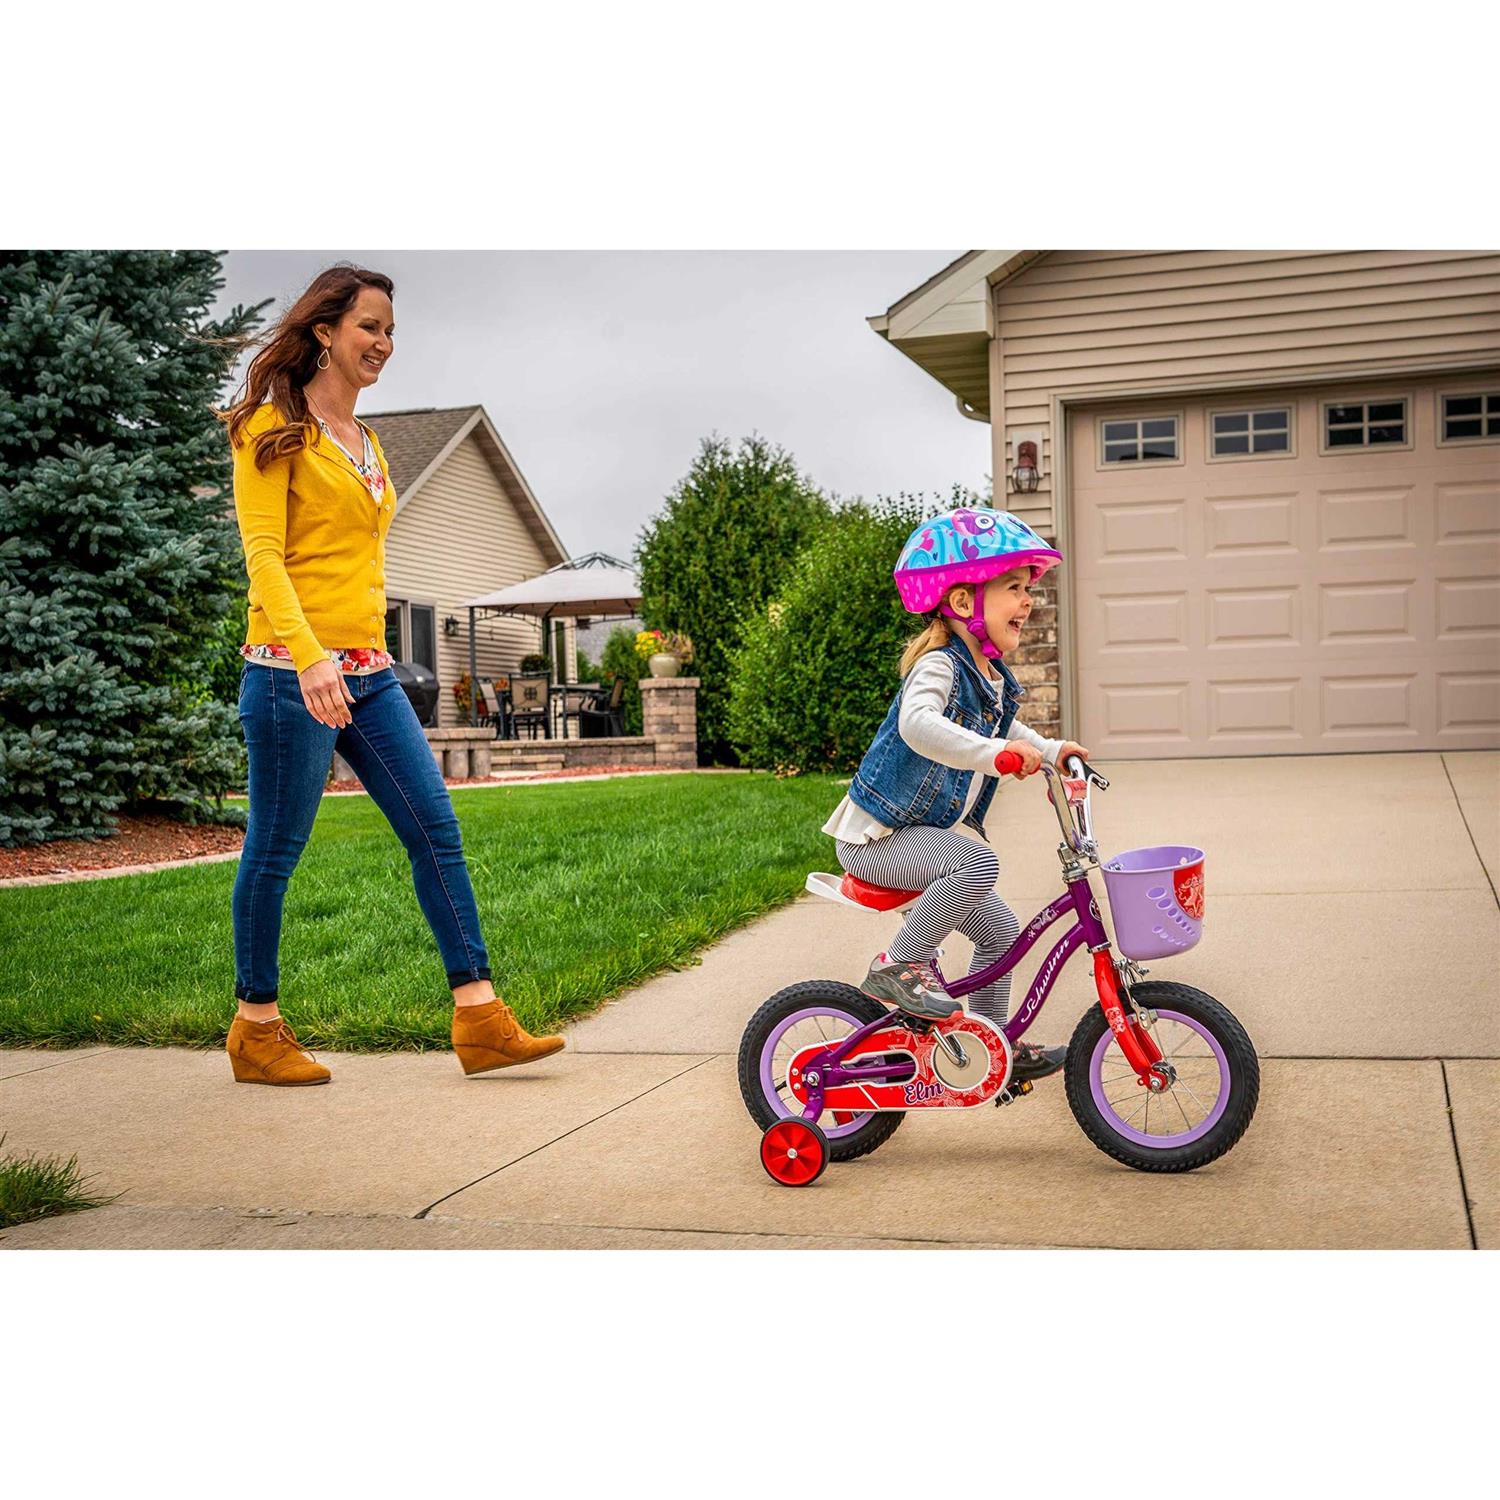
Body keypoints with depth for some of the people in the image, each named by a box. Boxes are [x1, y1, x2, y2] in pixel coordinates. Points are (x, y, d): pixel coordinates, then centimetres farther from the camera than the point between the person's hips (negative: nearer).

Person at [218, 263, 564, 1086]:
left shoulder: (366, 442, 19)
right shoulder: (276, 429, -4)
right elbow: (263, 553, -14)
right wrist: (310, 656, -27)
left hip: (368, 674, 8)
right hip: (292, 671, -8)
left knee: (436, 830, 0)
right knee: (275, 850, 1)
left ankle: (479, 1018, 3)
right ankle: (256, 1030, 16)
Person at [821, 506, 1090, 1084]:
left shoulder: (991, 678, 8)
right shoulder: (939, 664, -21)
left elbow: (1005, 731, 30)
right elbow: (918, 724, -43)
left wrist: (1051, 751, 15)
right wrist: (993, 753, -49)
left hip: (922, 836, 10)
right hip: (877, 838, -9)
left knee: (999, 929, 12)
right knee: (976, 861, -32)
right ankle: (899, 965, -17)